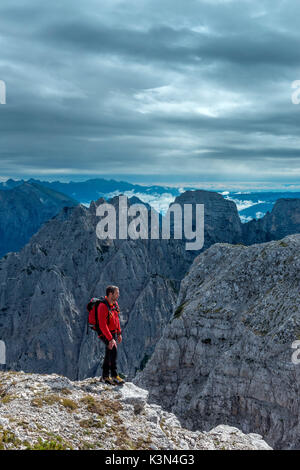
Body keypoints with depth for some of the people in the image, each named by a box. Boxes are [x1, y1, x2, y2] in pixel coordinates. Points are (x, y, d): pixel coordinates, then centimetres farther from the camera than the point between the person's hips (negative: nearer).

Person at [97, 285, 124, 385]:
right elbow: (103, 325, -29)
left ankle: (105, 376, 25)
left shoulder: (115, 303, 2)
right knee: (113, 350, -26)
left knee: (109, 354, 13)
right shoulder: (103, 307, -26)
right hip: (105, 333, -8)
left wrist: (119, 333, 17)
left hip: (113, 332, 8)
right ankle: (114, 375, -22)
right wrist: (110, 339, -32)